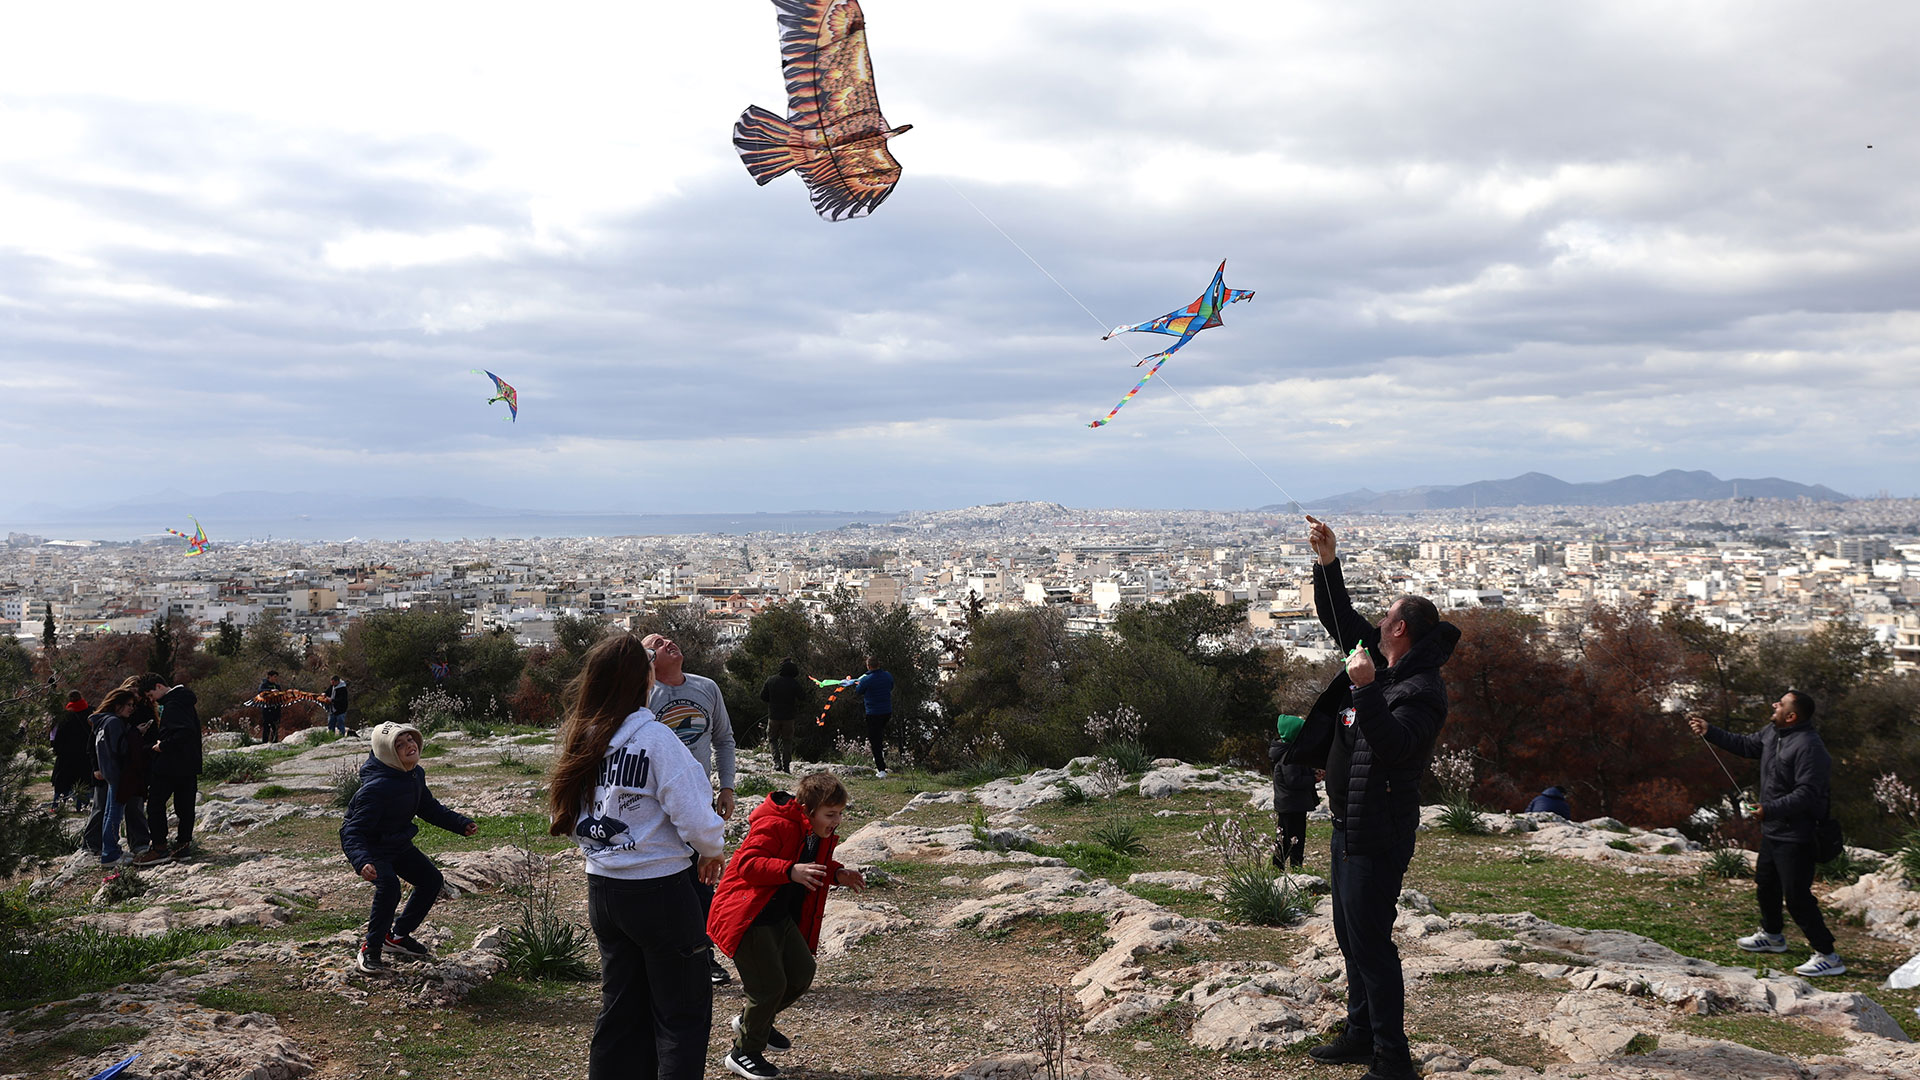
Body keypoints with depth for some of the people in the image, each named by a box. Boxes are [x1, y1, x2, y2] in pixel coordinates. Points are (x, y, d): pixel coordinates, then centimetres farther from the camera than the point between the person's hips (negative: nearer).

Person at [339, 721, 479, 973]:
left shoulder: (416, 774, -8)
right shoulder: (376, 787, -34)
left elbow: (430, 808, 11)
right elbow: (352, 832, -35)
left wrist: (461, 824, 1)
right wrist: (362, 862, -54)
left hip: (399, 845, 9)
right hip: (370, 847, -8)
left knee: (432, 879, 7)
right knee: (389, 885, -31)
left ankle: (398, 935, 23)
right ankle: (371, 949, -14)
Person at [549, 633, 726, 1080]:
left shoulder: (580, 738, 2)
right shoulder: (655, 738, -18)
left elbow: (565, 816, 9)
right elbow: (694, 817, -20)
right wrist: (713, 851, -2)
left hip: (602, 888, 7)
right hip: (659, 890, -6)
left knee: (620, 1007, 19)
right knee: (684, 1014, 6)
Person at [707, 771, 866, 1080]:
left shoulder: (820, 834, 6)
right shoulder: (774, 826, -24)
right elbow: (746, 864, -32)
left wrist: (837, 874, 2)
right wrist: (790, 871, -44)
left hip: (782, 916, 9)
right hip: (748, 917, -9)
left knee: (802, 973, 10)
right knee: (771, 984, -9)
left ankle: (753, 1022, 33)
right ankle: (744, 1053, 11)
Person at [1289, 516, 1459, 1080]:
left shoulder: (1422, 691, -18)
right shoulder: (1380, 662, 8)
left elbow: (1391, 744, -33)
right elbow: (1339, 616, 17)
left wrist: (1366, 690, -38)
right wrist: (1327, 561, 7)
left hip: (1378, 834, -10)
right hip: (1350, 826, 10)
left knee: (1371, 943, -7)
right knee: (1351, 934, 19)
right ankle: (1361, 1034, 32)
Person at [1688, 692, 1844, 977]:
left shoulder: (1809, 747, -24)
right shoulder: (1772, 733, 5)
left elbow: (1807, 793, -29)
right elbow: (1745, 745, 22)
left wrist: (1770, 809, -30)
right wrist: (1709, 732, 18)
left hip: (1795, 838, -10)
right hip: (1773, 830, 10)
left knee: (1797, 896, -8)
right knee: (1765, 883, 25)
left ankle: (1828, 956, 2)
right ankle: (1772, 936, 46)